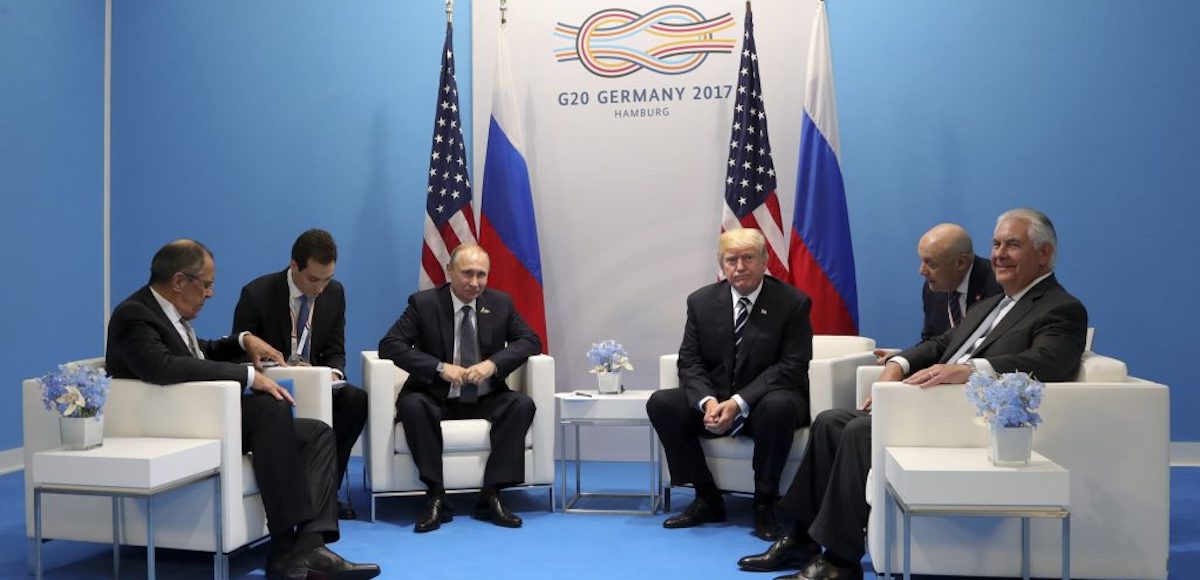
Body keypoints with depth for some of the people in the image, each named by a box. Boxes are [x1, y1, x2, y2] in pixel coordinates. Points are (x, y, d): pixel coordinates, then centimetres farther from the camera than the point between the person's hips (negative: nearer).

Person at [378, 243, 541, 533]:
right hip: (438, 399, -2)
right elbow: (389, 345, -13)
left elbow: (530, 341, 1)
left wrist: (493, 364, -19)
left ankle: (491, 496, -21)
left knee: (523, 404, -25)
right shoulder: (423, 303, -5)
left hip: (486, 400, 2)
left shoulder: (501, 303, 3)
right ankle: (436, 497, -25)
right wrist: (440, 368, -25)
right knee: (411, 405, -33)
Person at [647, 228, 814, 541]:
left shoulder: (793, 303, -8)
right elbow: (689, 361, 0)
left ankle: (764, 504, -17)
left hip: (765, 401, -3)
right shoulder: (701, 301, 2)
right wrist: (708, 401, -22)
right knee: (660, 403, -19)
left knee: (779, 406, -37)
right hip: (714, 399, 4)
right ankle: (707, 498, -6)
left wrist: (739, 402, -26)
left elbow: (792, 367, -14)